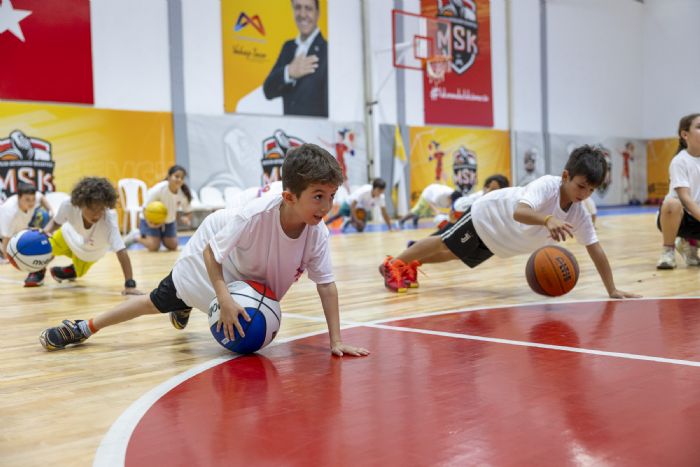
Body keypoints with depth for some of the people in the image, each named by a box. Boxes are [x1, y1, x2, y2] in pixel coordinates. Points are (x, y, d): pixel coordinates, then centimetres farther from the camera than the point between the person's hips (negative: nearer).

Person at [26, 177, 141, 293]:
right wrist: (46, 231, -38)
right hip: (70, 236, 1)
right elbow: (56, 222, -17)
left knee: (78, 272, 17)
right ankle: (39, 271, 26)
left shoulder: (109, 220, -48)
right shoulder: (68, 205, -40)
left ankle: (71, 271, 57)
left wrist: (130, 285, -60)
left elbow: (121, 252, -53)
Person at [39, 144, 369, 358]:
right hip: (213, 249, -4)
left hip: (256, 277, 5)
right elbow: (212, 251, -30)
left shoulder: (317, 233, -33)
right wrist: (224, 299, -40)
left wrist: (336, 340, -31)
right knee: (158, 302, 5)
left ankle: (185, 308, 61)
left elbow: (326, 285, -27)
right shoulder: (256, 214, -44)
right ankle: (84, 328, 24)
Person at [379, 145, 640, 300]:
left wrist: (612, 290, -26)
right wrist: (548, 220, -76)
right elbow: (519, 212, -57)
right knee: (445, 247, 10)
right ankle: (394, 264, 31)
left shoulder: (579, 215, -21)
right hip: (488, 214, -6)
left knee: (452, 256, 22)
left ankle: (412, 265, 46)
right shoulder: (547, 185, -40)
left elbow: (596, 250, -19)